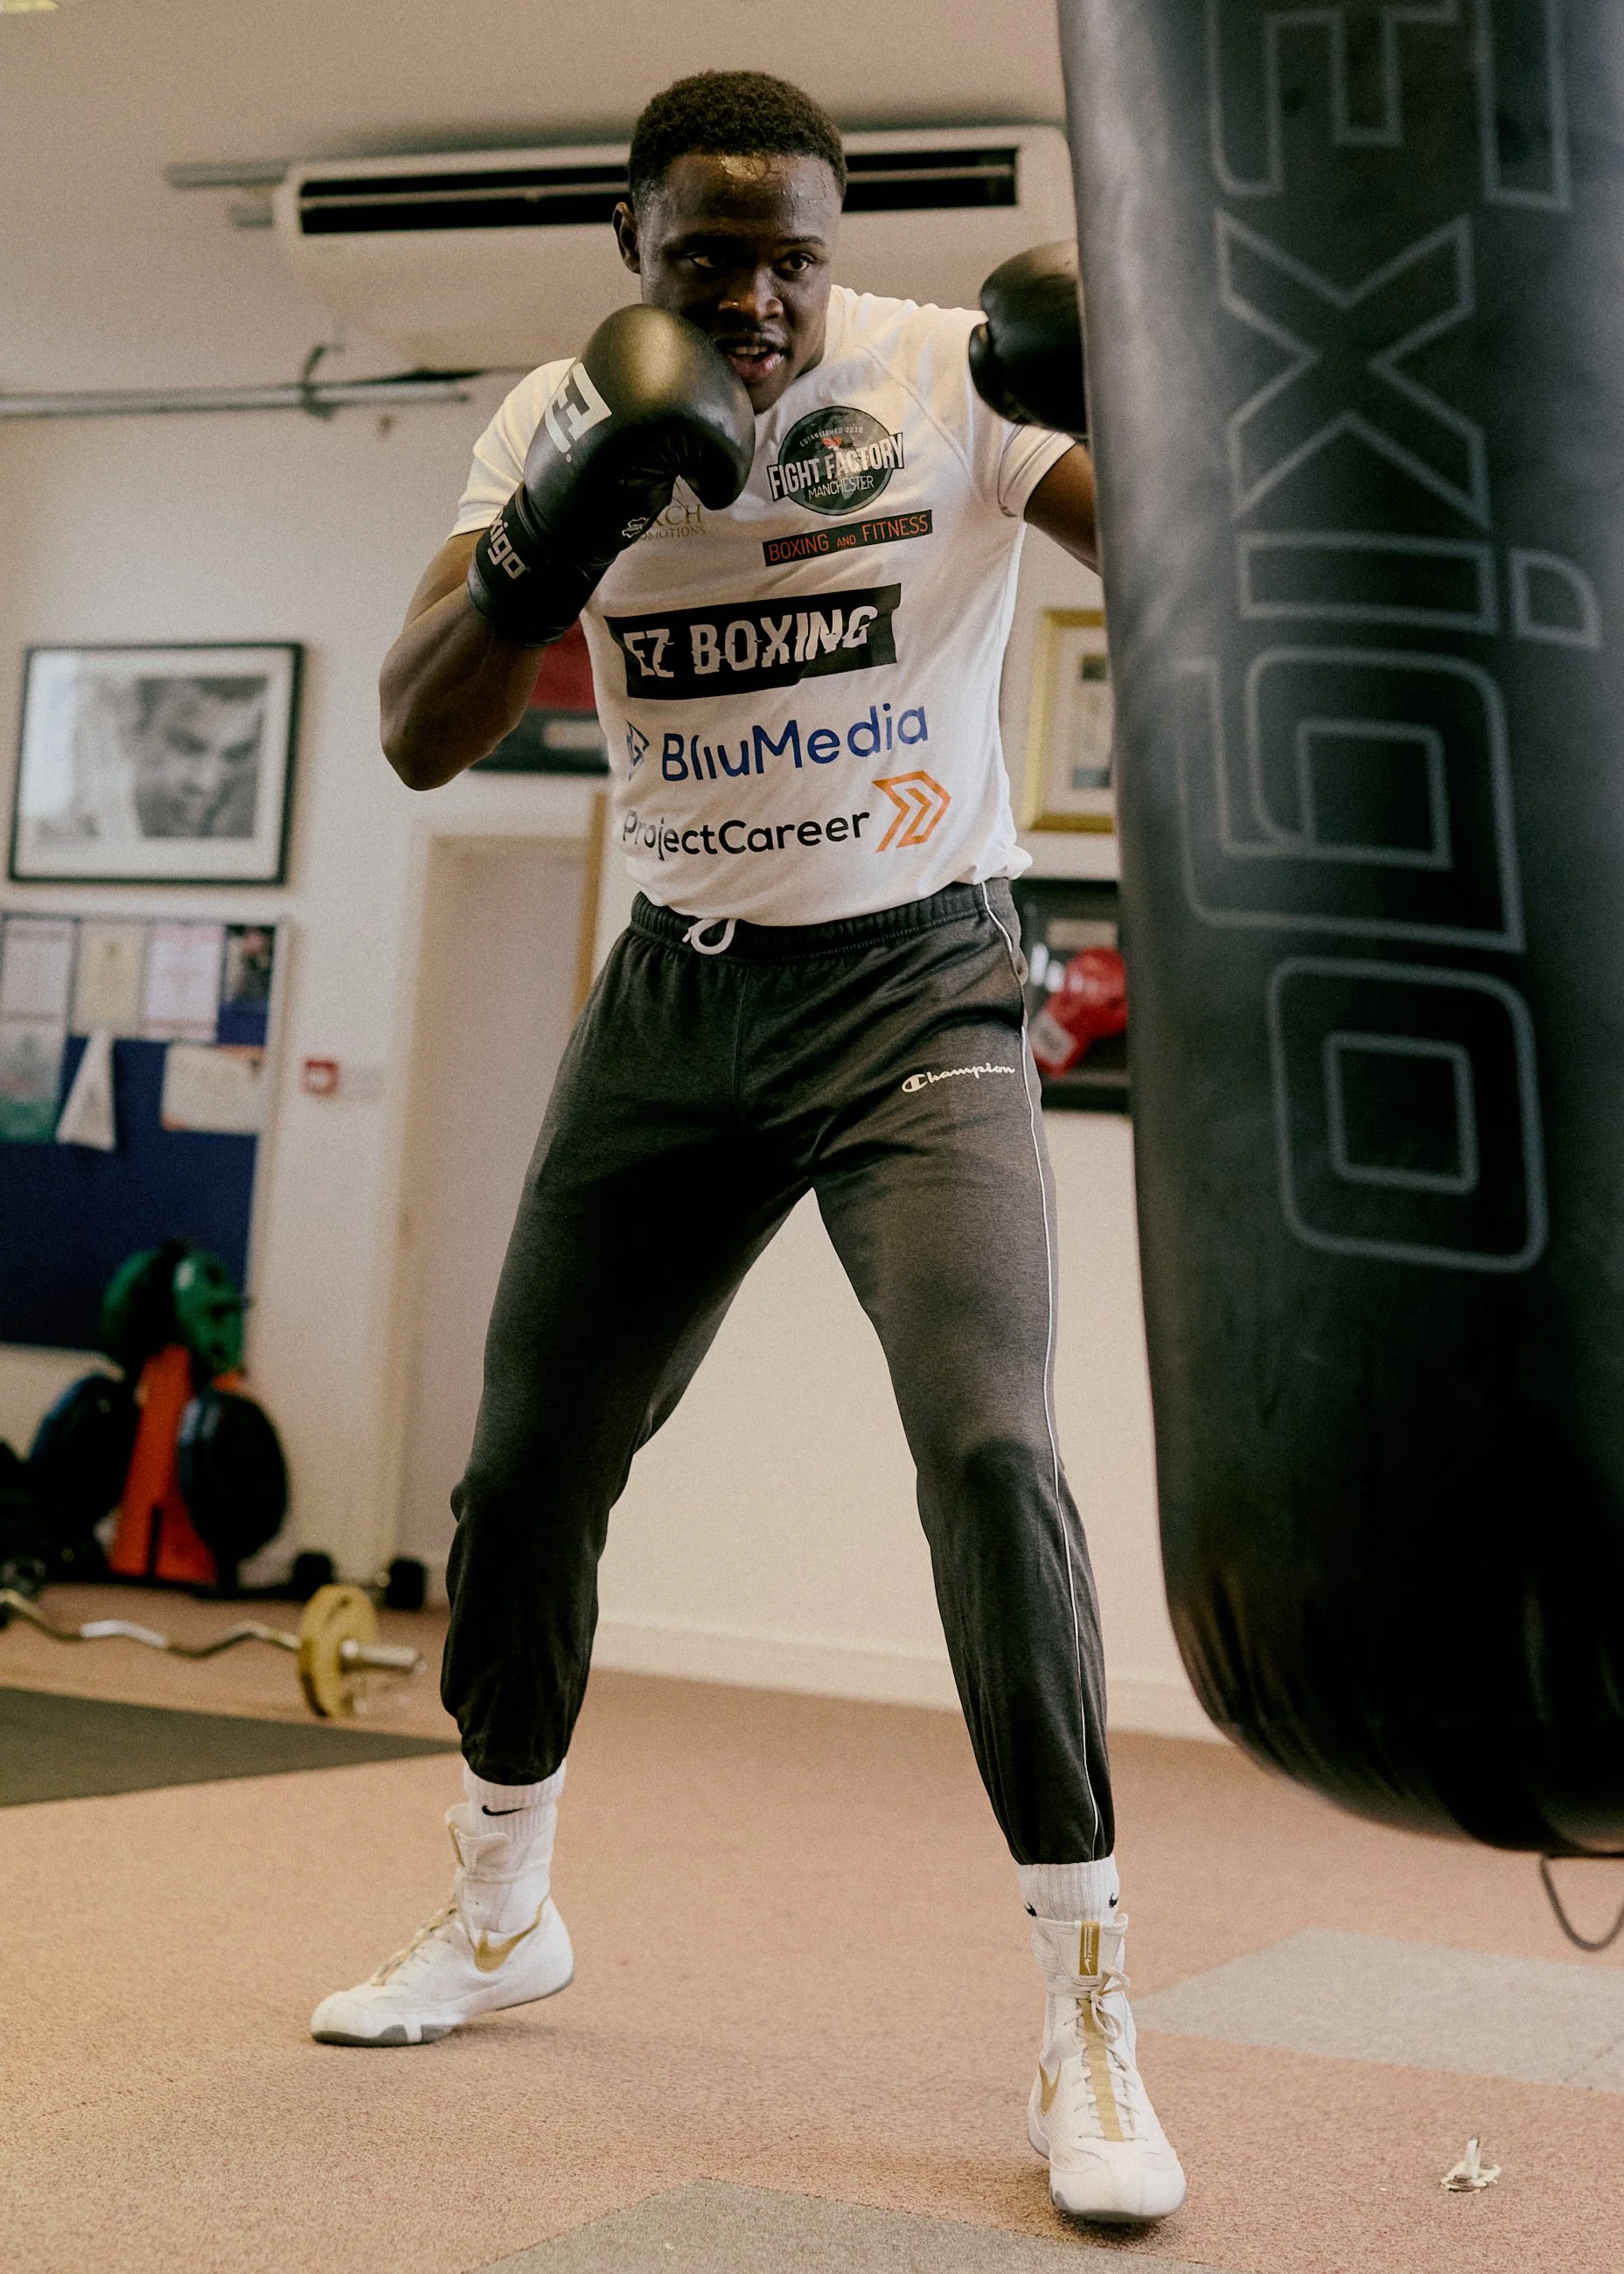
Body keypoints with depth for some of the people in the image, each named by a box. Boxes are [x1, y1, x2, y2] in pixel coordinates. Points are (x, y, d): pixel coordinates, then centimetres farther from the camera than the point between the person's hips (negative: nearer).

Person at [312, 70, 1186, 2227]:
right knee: (527, 1463, 9)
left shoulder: (951, 375, -11)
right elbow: (418, 737, -8)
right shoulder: (560, 417, -1)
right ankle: (501, 1908, 33)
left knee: (989, 1455, -22)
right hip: (678, 996, 4)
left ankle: (1089, 2018, -10)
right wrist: (554, 537, -25)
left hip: (916, 983, -4)